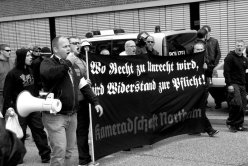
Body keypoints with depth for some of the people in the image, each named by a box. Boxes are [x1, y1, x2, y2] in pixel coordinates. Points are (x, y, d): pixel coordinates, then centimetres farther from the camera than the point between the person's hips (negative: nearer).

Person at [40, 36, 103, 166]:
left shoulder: (73, 65, 17)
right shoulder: (47, 63, -6)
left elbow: (83, 86, 19)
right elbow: (50, 74, -30)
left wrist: (95, 102, 11)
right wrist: (67, 63, -20)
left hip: (72, 115, 7)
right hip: (55, 116, -7)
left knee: (69, 151, 13)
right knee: (59, 151, -11)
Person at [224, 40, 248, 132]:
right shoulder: (230, 57, -5)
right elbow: (226, 72, -11)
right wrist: (229, 84, -18)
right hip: (233, 84, -7)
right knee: (237, 104, -17)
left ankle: (239, 125, 13)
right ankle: (230, 123, -1)